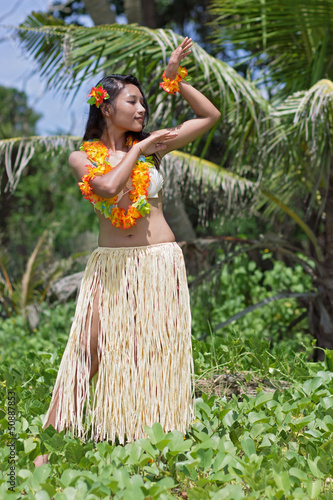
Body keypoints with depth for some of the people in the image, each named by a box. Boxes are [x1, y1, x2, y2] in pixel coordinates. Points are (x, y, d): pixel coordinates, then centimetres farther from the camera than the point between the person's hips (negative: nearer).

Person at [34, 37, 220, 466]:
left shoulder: (150, 147, 6)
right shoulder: (82, 157, 1)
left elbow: (210, 116, 9)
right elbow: (108, 186, -20)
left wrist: (175, 78, 3)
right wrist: (138, 149, -9)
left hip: (160, 262, 2)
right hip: (110, 265, -1)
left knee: (156, 352, 3)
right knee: (89, 350, -6)